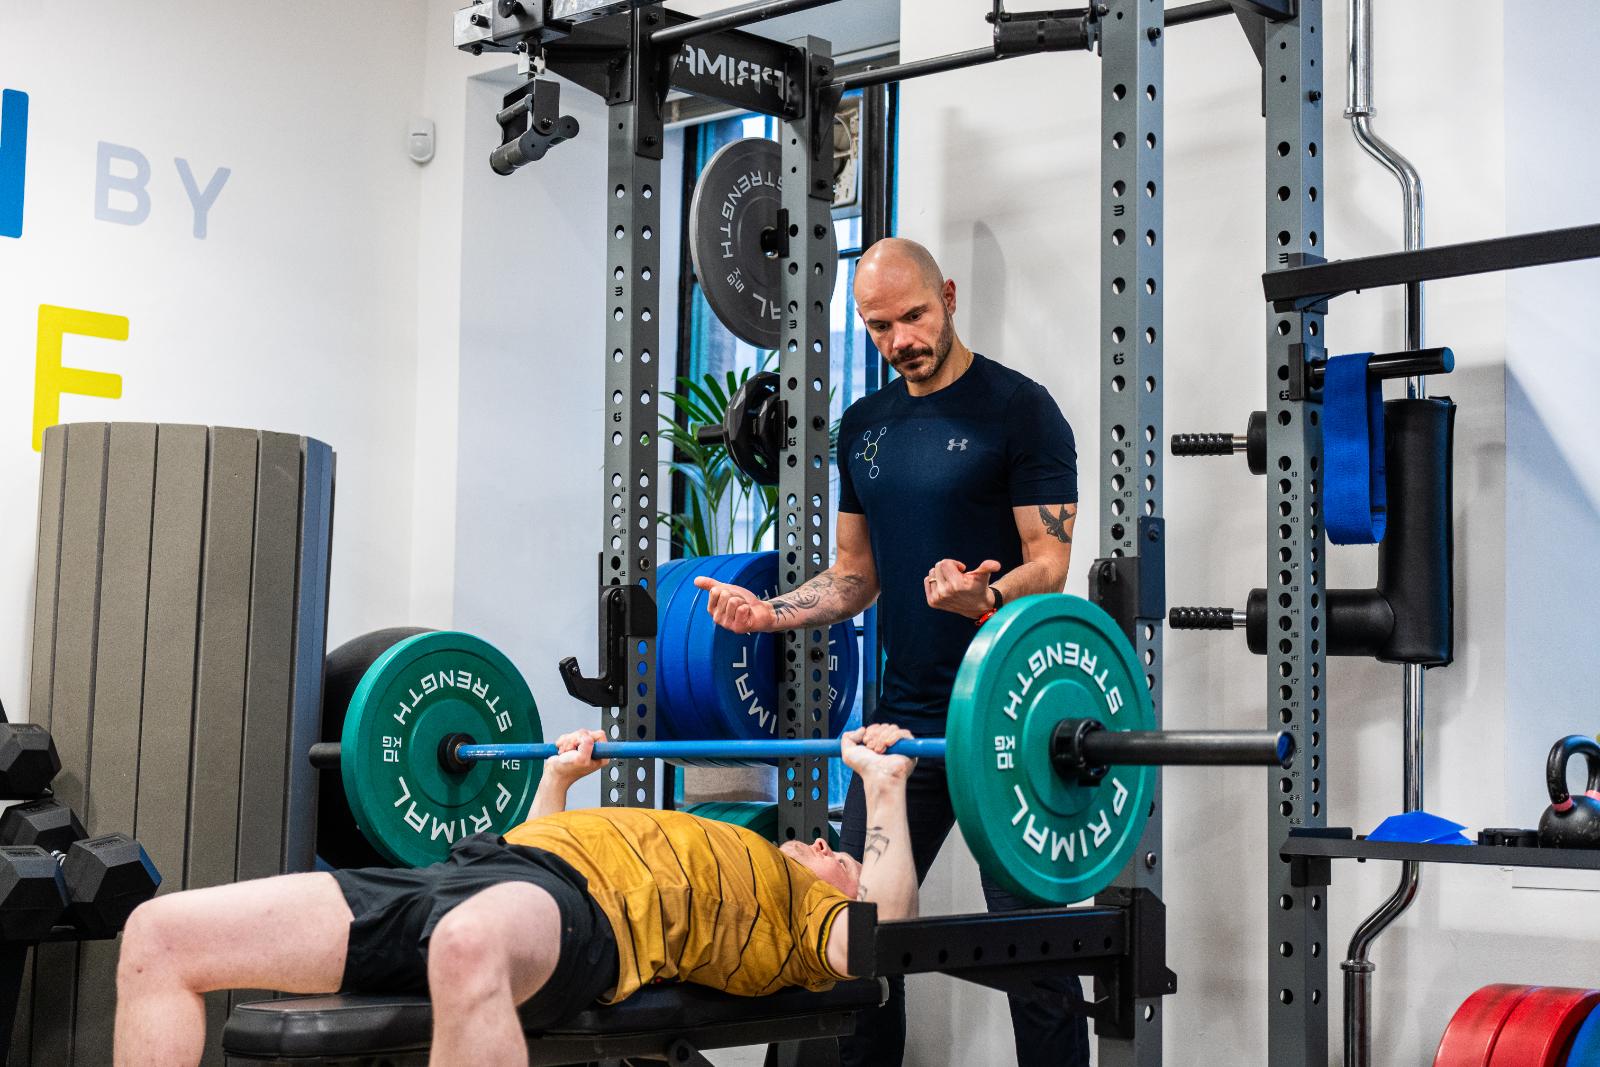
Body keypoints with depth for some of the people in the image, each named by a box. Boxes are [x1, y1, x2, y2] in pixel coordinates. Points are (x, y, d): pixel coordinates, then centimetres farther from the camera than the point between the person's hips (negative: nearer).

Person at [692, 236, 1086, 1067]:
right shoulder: (865, 425, 13)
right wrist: (768, 612, 1)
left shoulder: (1018, 409, -6)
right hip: (904, 715, 6)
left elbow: (1049, 564, -11)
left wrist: (983, 596, -32)